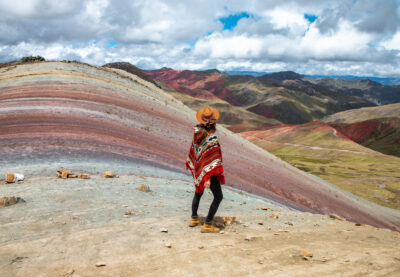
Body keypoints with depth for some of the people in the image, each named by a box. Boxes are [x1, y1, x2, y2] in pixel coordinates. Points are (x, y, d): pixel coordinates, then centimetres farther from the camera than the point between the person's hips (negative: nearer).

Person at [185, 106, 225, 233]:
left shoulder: (197, 133, -5)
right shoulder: (212, 138, -25)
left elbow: (193, 151, 8)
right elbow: (211, 160, -25)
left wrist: (191, 165, 23)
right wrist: (208, 178, -24)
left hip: (198, 169, 8)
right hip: (208, 171, -7)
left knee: (198, 192, 26)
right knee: (218, 196, 5)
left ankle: (194, 219, 36)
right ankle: (207, 225, 5)